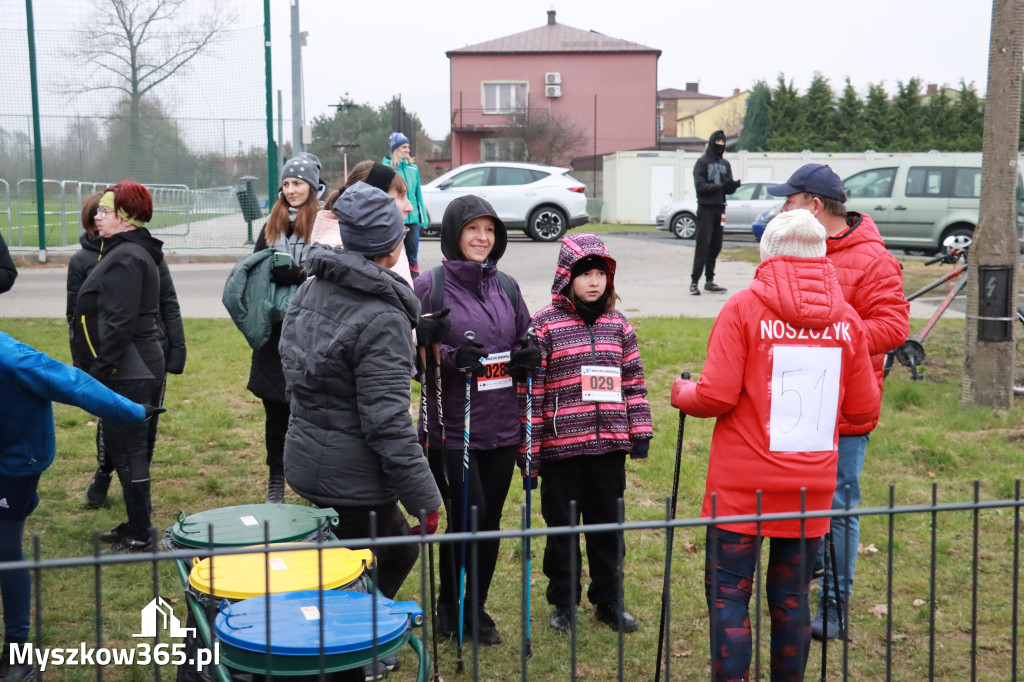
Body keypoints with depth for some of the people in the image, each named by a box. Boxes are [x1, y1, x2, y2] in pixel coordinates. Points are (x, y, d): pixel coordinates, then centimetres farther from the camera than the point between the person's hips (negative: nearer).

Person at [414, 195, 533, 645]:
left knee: (491, 520, 10)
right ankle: (449, 607, 20)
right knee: (468, 518, -3)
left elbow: (523, 338, 19)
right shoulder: (430, 286, -6)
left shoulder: (506, 286, 9)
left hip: (502, 426, 5)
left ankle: (476, 608, 28)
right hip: (452, 428, -5)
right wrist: (451, 357, -22)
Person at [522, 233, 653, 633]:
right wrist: (529, 447, -9)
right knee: (562, 526, 9)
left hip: (610, 446, 4)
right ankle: (563, 603, 25)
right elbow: (530, 389, -7)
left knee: (608, 524, 12)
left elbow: (633, 381, 12)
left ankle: (609, 600, 28)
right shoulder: (544, 325, -6)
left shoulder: (617, 325, 7)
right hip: (561, 447, -3)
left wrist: (640, 432, 8)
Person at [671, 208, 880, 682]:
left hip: (743, 485, -3)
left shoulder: (744, 308, -8)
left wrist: (682, 393, 8)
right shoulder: (847, 318, 2)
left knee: (728, 594, 5)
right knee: (792, 598, 13)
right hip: (812, 486, 4)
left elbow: (716, 397, -13)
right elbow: (863, 411, 5)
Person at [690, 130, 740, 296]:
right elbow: (700, 185, -12)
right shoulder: (702, 162, -1)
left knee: (715, 246, 7)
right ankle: (694, 281, -10)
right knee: (702, 245, -11)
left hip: (719, 208, 6)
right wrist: (721, 186, -21)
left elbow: (728, 189, 12)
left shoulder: (725, 164, 17)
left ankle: (709, 281, 14)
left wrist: (733, 185, -11)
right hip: (705, 208, -6)